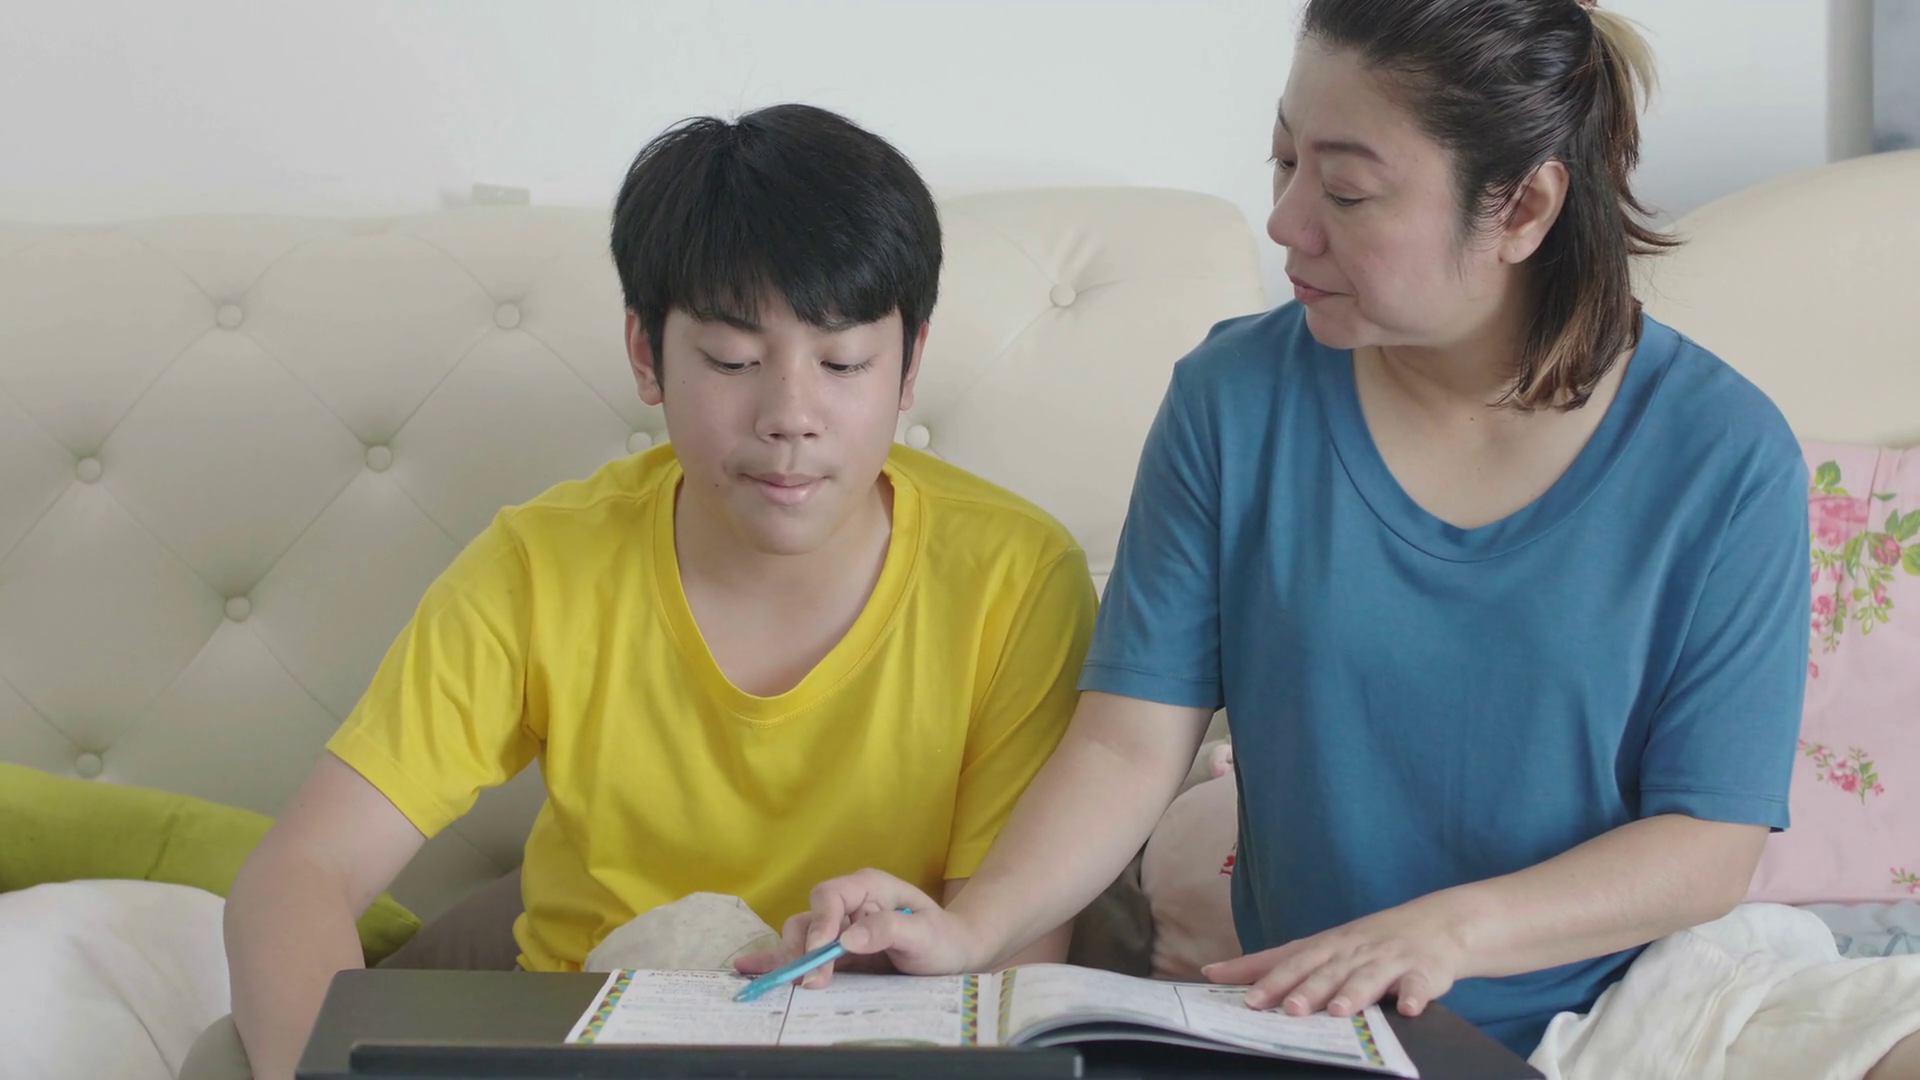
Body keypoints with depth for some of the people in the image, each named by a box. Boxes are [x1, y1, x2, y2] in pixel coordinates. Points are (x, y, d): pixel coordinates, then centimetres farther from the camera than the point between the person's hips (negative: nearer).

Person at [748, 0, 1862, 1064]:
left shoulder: (1723, 458, -7)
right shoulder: (1237, 395, -1)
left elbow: (1712, 841, -7)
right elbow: (1131, 741, -5)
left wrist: (1457, 926, -23)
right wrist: (976, 925, -23)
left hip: (1600, 1034, -1)